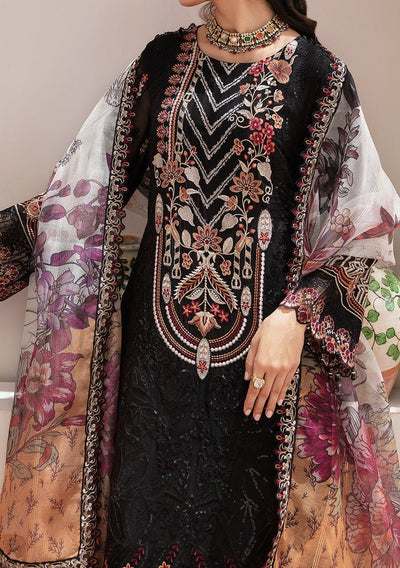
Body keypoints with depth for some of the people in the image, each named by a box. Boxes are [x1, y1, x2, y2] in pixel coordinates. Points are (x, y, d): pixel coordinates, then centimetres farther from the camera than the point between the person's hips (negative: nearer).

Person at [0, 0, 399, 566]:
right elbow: (94, 180, 10)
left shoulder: (316, 73, -4)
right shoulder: (162, 59, 8)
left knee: (244, 501, 9)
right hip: (160, 323, 3)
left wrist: (295, 317, -16)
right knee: (151, 491, 13)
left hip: (263, 332, -3)